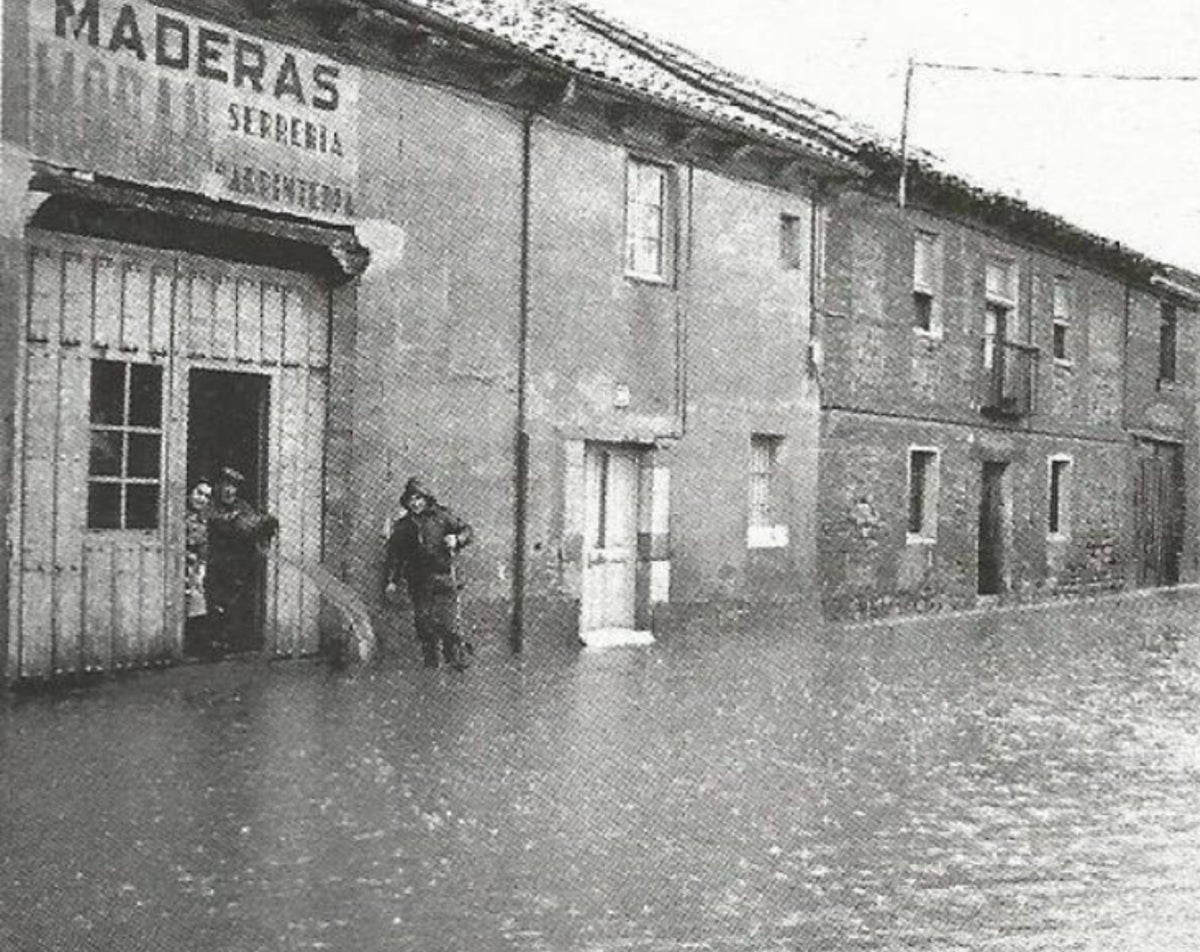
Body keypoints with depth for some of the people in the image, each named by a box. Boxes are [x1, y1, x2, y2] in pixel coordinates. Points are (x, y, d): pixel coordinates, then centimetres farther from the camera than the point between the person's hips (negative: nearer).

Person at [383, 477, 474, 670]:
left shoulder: (441, 516, 2)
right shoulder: (403, 527, 9)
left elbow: (467, 531, 5)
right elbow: (394, 555, 11)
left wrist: (456, 540, -16)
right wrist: (390, 580, 2)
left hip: (444, 580, -2)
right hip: (419, 584, 3)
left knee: (448, 623, -6)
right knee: (424, 623, 2)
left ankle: (458, 659, 4)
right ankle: (430, 661, 14)